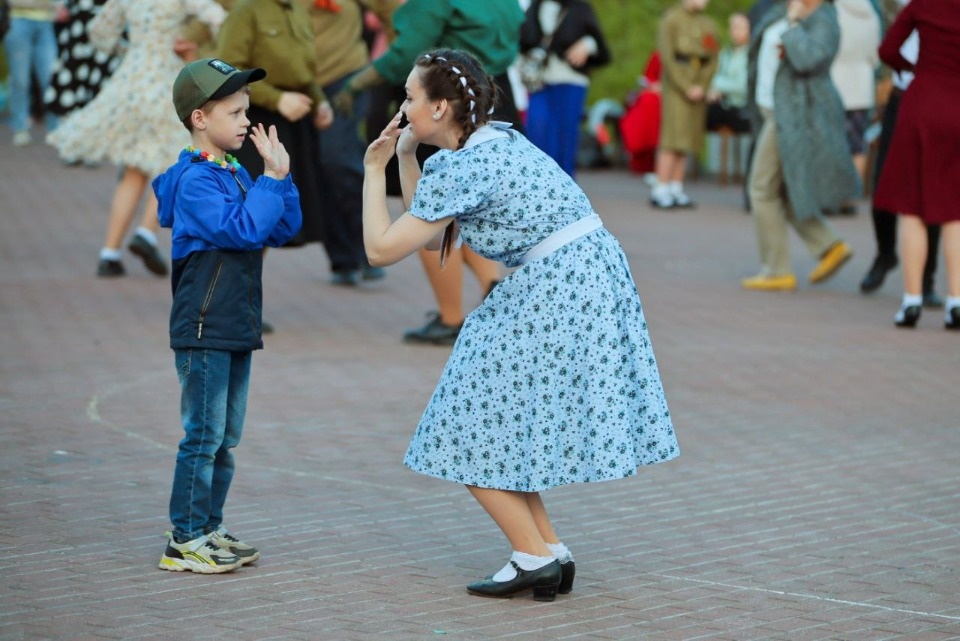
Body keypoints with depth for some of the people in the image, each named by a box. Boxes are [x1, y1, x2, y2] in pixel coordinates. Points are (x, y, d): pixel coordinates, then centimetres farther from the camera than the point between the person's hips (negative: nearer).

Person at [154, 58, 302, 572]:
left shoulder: (237, 175, 12)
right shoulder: (194, 181, -14)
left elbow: (283, 230, 10)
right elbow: (242, 228, -25)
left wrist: (281, 175, -1)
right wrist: (272, 178, -21)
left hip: (237, 328, 9)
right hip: (203, 331, -9)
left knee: (226, 438, 13)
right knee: (204, 436, -6)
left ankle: (210, 529, 21)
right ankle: (184, 540, -1)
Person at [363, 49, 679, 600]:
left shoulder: (460, 170, -16)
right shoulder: (495, 140, 13)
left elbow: (382, 248, -13)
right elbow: (428, 234, 20)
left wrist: (374, 171, -2)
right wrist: (406, 157, 14)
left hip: (559, 292, -10)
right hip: (593, 276, 10)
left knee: (477, 434, 0)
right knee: (508, 432, 17)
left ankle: (536, 557, 3)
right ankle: (552, 555, 17)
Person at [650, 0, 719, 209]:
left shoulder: (709, 24, 12)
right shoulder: (672, 18, -3)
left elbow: (712, 60, 10)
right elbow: (665, 55, -9)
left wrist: (701, 87, -5)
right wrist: (686, 88, -14)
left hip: (698, 85, 6)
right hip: (676, 82, -5)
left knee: (687, 139, 5)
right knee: (673, 135, -12)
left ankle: (676, 189, 7)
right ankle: (660, 190, -13)